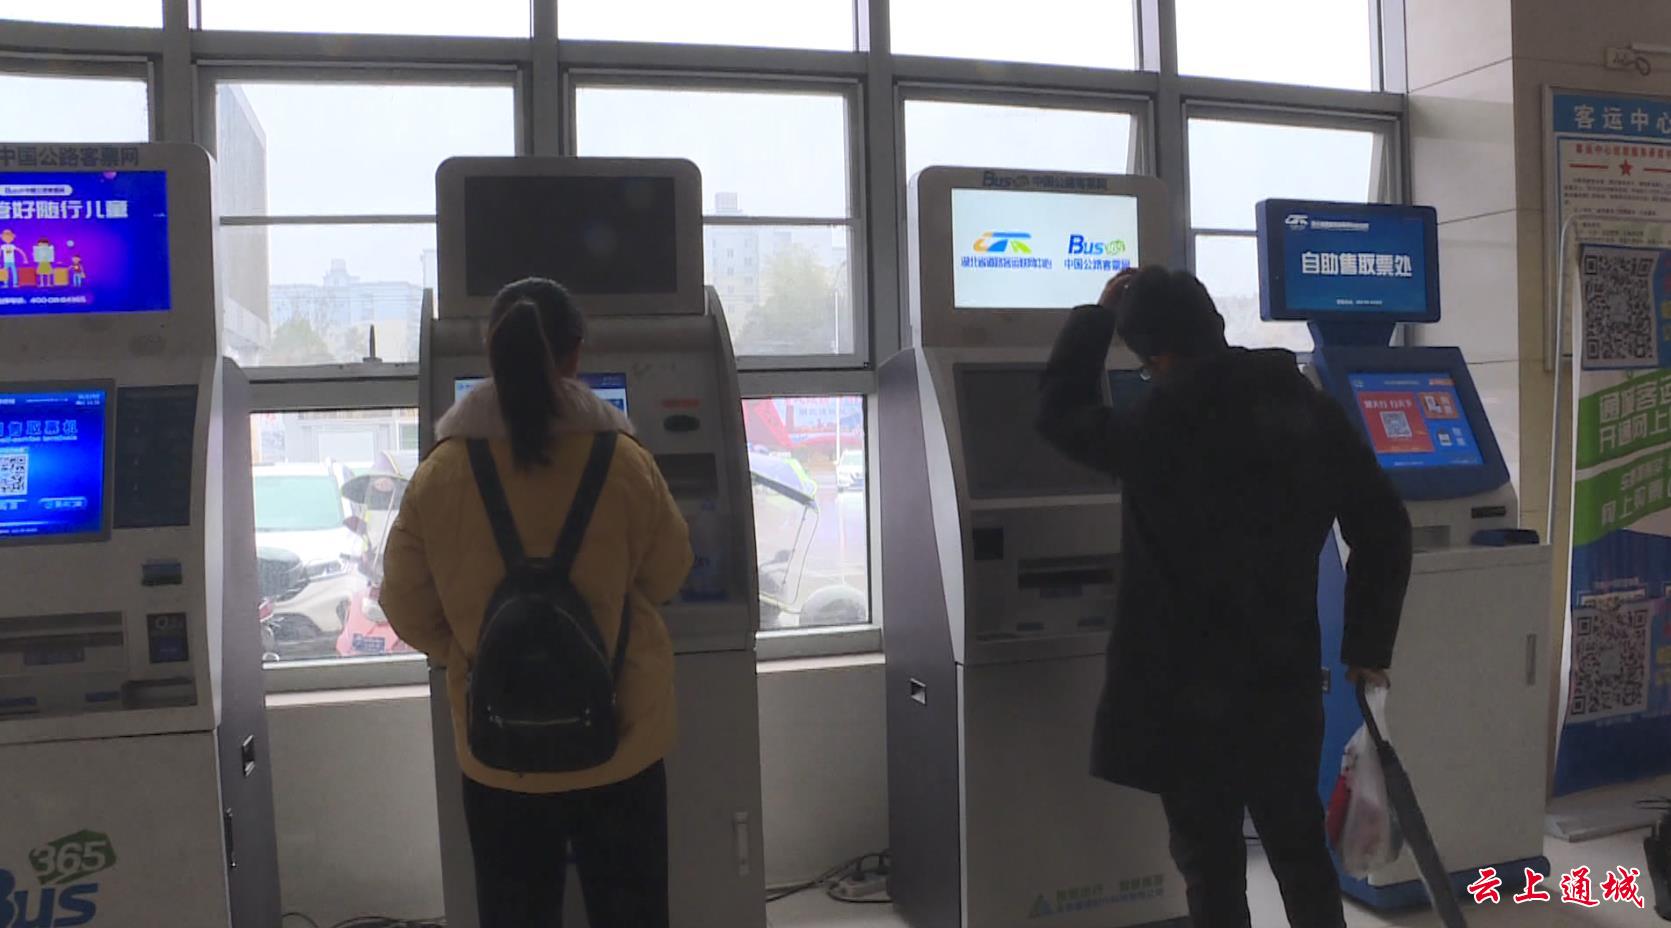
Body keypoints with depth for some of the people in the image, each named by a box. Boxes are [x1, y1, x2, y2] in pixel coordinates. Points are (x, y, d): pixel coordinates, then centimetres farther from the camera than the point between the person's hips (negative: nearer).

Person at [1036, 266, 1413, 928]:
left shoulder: (1156, 431, -17)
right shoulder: (1311, 409, -1)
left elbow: (1059, 412, 1)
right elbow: (1384, 529, 4)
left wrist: (1098, 314, 9)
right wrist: (1369, 645, 13)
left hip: (1191, 691, -5)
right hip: (1285, 679, 5)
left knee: (1211, 862, 9)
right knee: (1301, 848, 21)